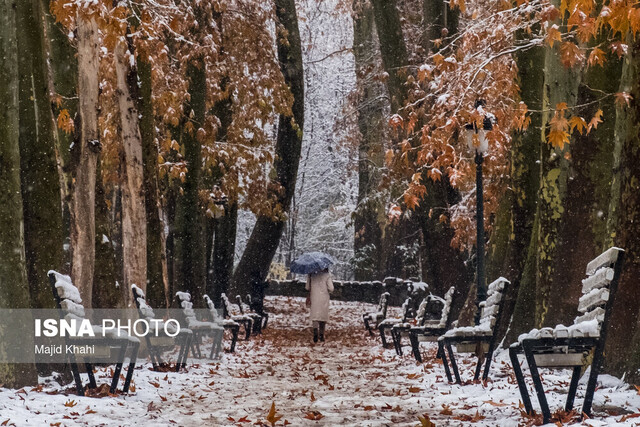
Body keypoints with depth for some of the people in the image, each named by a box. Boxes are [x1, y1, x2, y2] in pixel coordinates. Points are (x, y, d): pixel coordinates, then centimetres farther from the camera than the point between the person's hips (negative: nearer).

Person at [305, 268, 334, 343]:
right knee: (323, 316, 13)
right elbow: (331, 288, -10)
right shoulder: (327, 275, -8)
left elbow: (307, 287, 1)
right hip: (324, 299, 0)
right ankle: (321, 334, 18)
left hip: (314, 298, 0)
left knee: (315, 316, 0)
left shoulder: (311, 274, -2)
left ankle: (316, 333, -20)